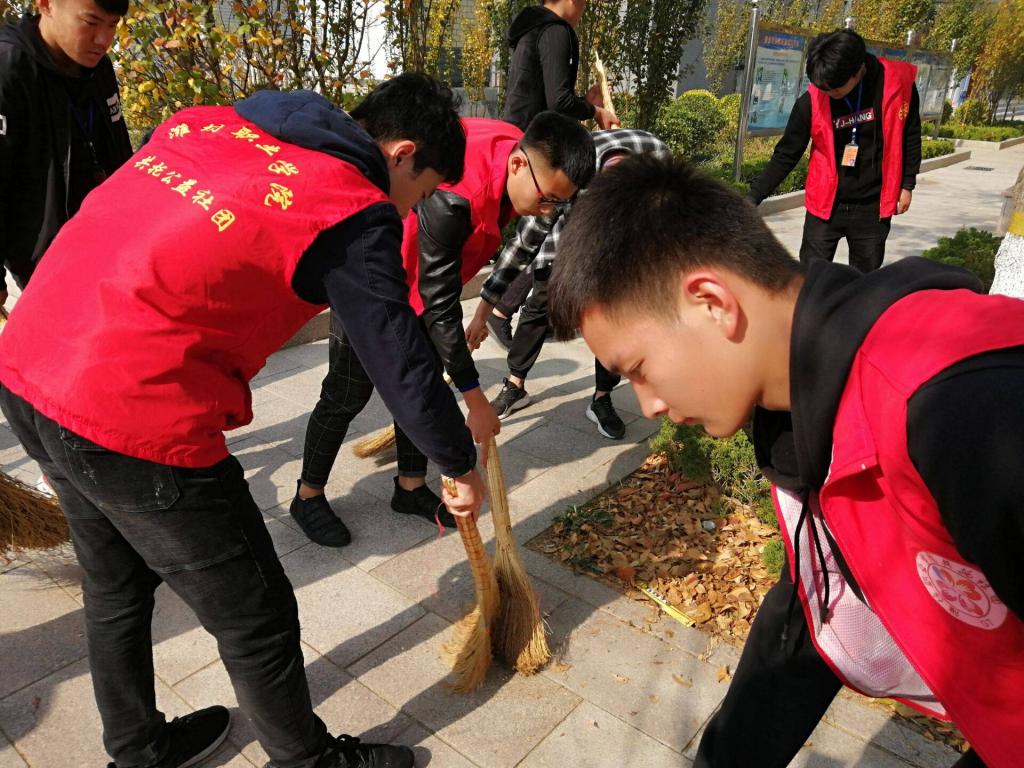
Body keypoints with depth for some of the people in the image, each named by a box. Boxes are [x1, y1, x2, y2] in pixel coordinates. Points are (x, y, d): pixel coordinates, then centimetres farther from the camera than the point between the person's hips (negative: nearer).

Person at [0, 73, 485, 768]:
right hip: (134, 418, -9)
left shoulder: (207, 123, 12)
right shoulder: (355, 213, -10)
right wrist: (463, 468, 9)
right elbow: (403, 367, -7)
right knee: (257, 617, 12)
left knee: (116, 585, 28)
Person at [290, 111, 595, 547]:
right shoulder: (452, 197, -41)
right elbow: (440, 307, -36)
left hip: (424, 276, 8)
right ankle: (308, 495, 21)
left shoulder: (521, 152, -14)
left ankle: (411, 486, 27)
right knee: (348, 394, 1)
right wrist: (475, 399, -31)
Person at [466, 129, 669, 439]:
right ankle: (515, 386, 9)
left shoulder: (655, 151, -35)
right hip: (566, 218, -2)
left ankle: (602, 398, 2)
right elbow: (523, 245, -31)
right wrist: (483, 311, -28)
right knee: (540, 302, -7)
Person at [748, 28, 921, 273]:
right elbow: (785, 156, -6)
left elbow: (910, 136, 3)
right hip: (825, 205, 0)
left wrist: (907, 185, 6)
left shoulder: (897, 83, -12)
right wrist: (753, 198, -12)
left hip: (873, 207, 1)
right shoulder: (811, 101, -15)